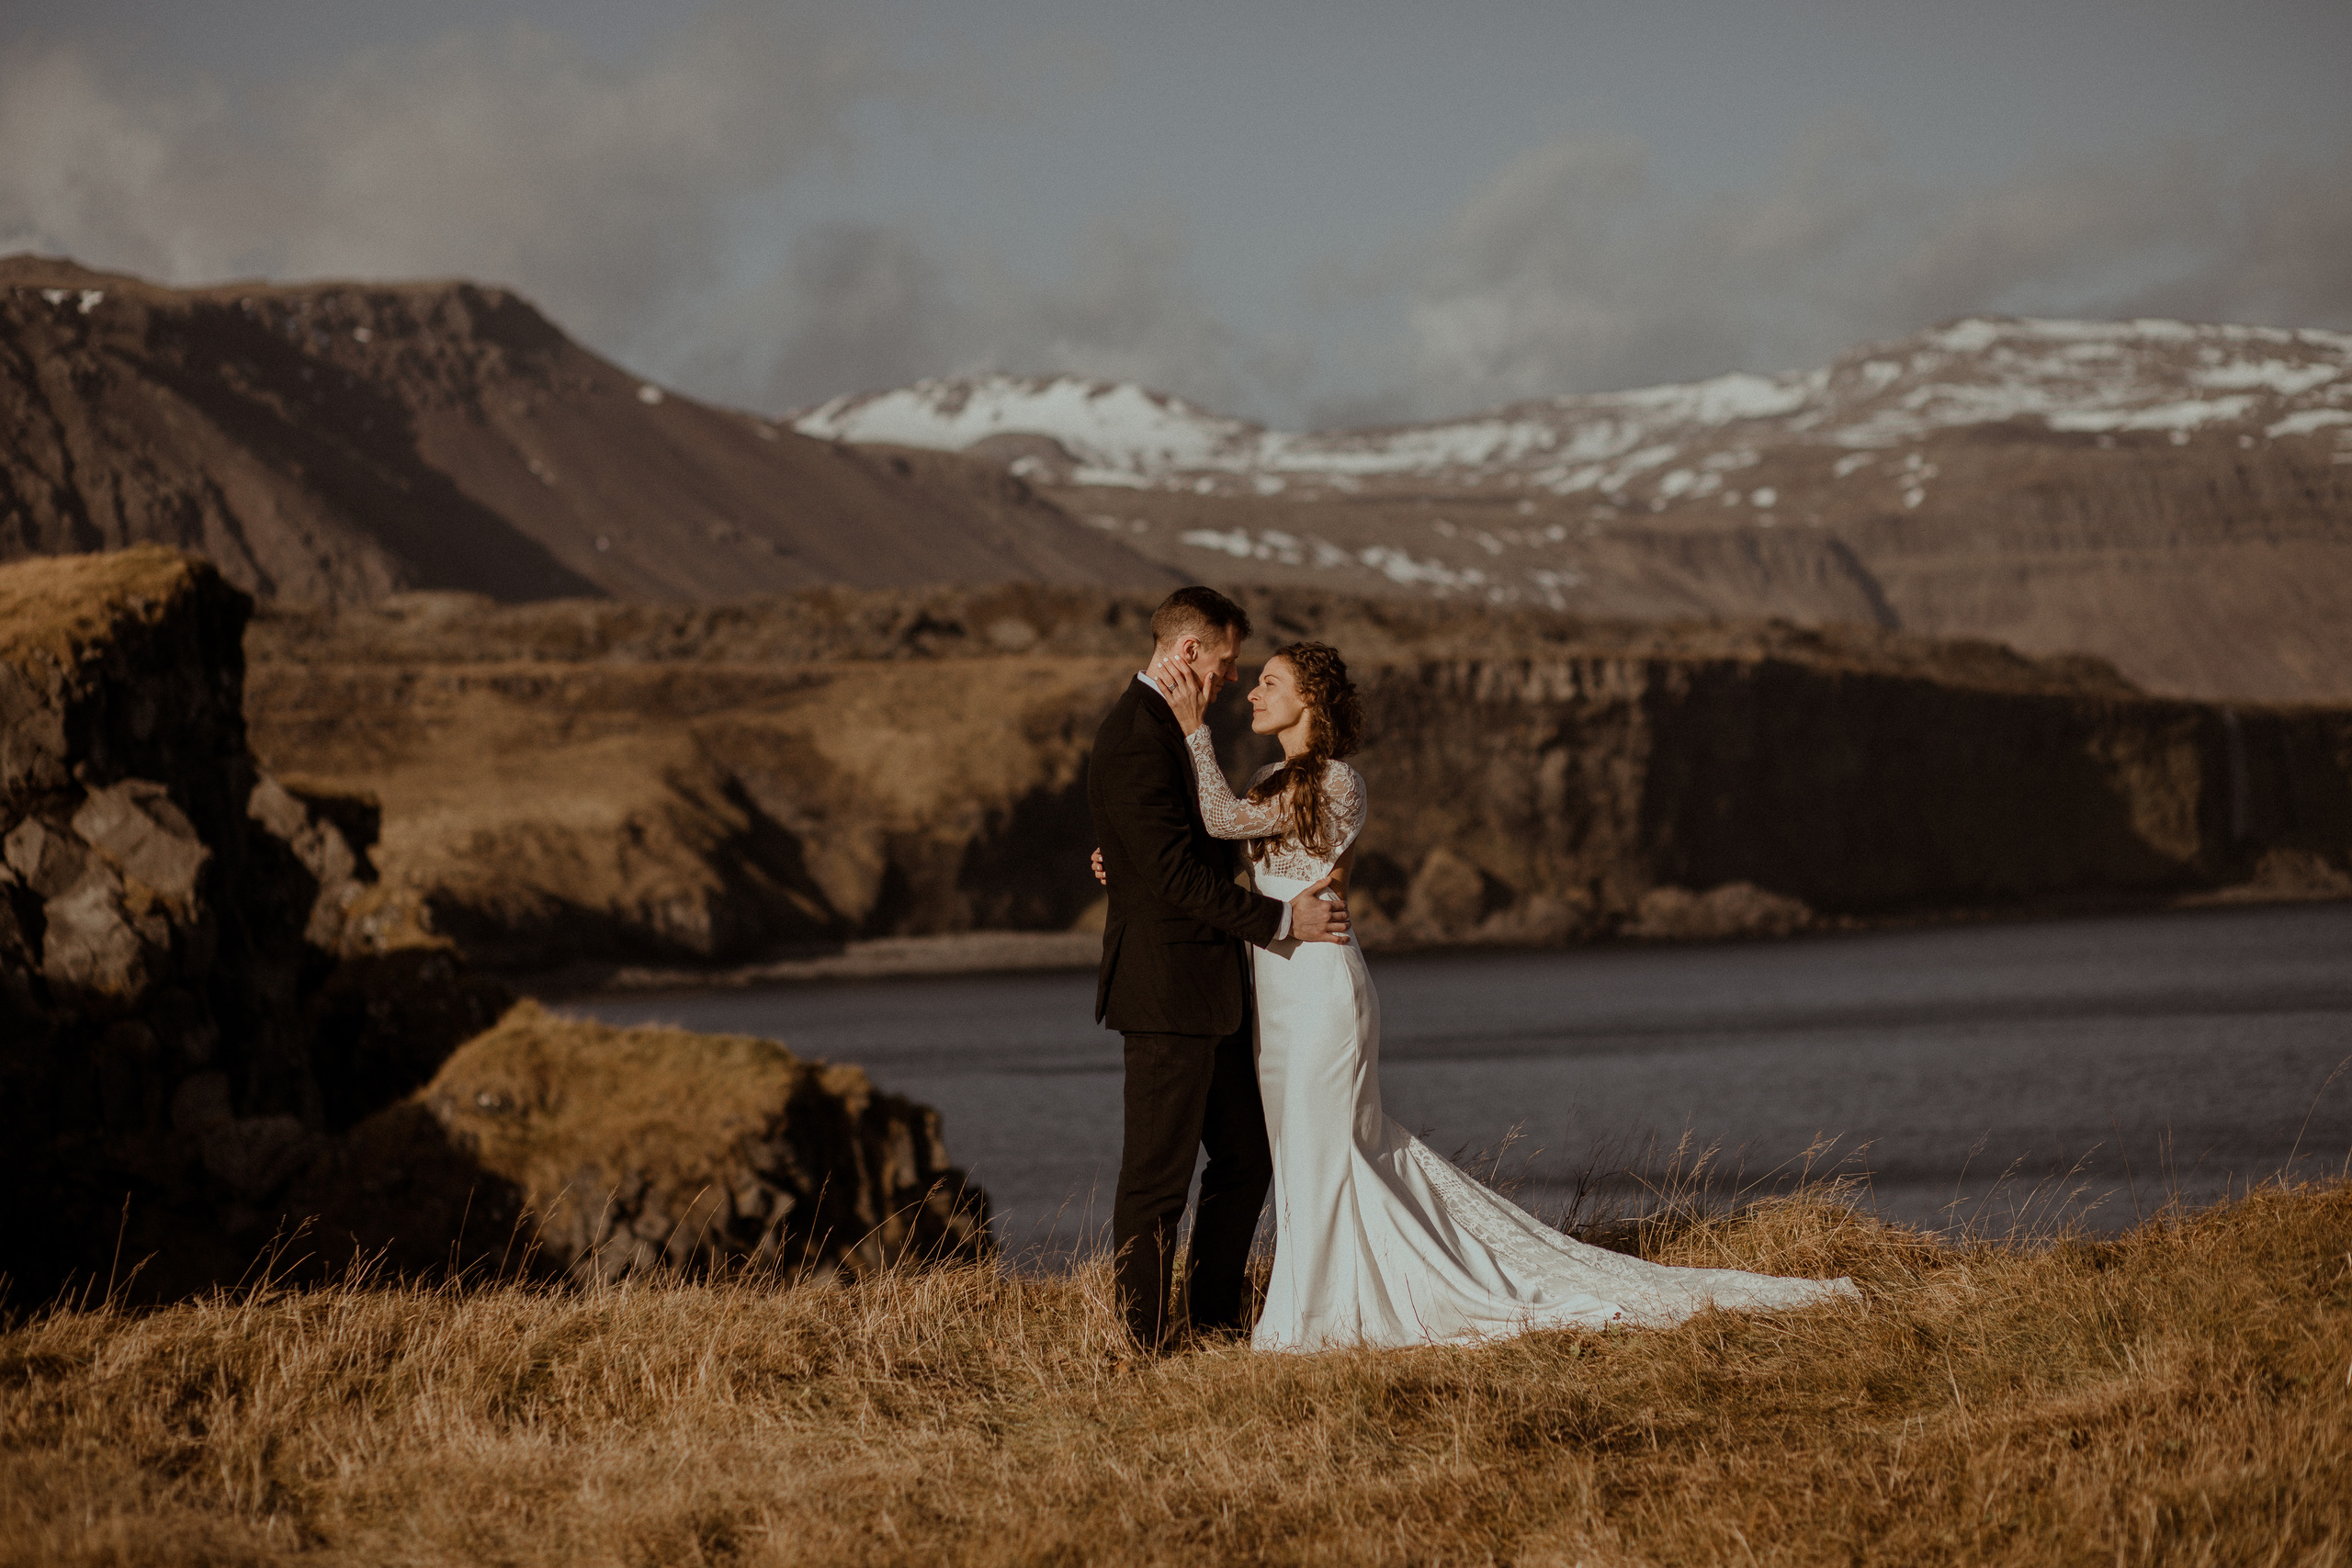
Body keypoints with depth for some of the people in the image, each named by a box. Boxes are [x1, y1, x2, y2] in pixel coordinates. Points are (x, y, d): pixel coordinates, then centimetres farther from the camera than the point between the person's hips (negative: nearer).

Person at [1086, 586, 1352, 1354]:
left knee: (1245, 1157, 16)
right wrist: (1281, 920, -17)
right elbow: (1176, 871, -21)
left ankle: (1215, 1313, 25)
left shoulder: (1167, 728, 16)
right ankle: (1147, 1339, 3)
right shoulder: (1135, 737, -18)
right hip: (1166, 988, -10)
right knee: (1159, 1174, -3)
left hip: (1209, 989, 10)